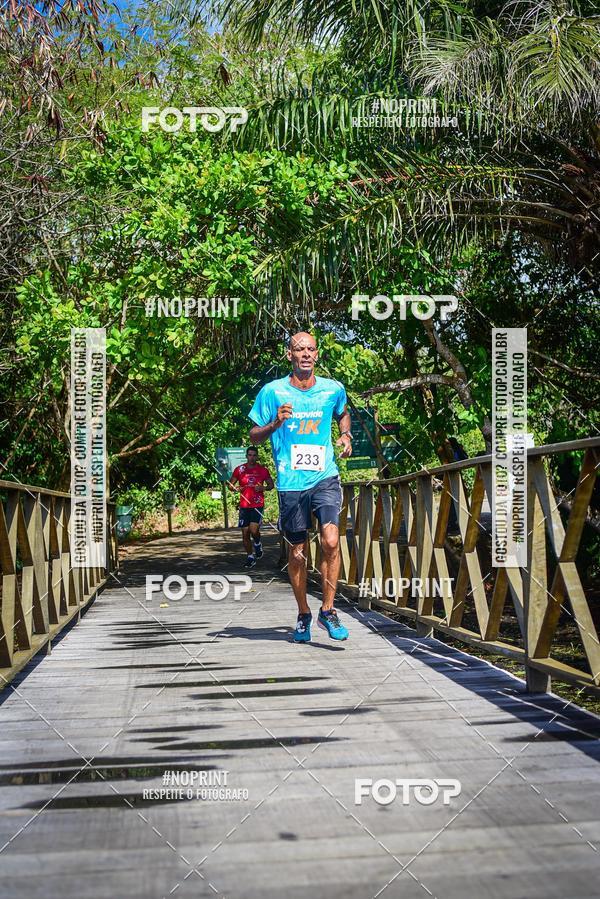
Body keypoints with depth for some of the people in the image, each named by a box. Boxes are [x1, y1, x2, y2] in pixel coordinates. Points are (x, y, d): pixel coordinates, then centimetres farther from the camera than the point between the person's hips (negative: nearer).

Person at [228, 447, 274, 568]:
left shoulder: (263, 470, 2)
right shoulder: (239, 469, 4)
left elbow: (271, 484, 10)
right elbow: (230, 484, 11)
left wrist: (263, 488, -11)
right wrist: (235, 489, -12)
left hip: (258, 505, -2)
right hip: (244, 506, 2)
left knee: (254, 530, -17)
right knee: (245, 533, 3)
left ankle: (257, 544, 17)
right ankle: (250, 557, 17)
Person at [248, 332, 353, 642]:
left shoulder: (333, 389, 4)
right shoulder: (272, 392, -2)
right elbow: (254, 436, 4)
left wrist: (346, 436, 8)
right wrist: (275, 423, -16)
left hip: (325, 477, 1)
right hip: (291, 483, 0)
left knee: (330, 540, -18)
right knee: (297, 553, 8)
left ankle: (327, 611, -2)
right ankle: (303, 615, 28)